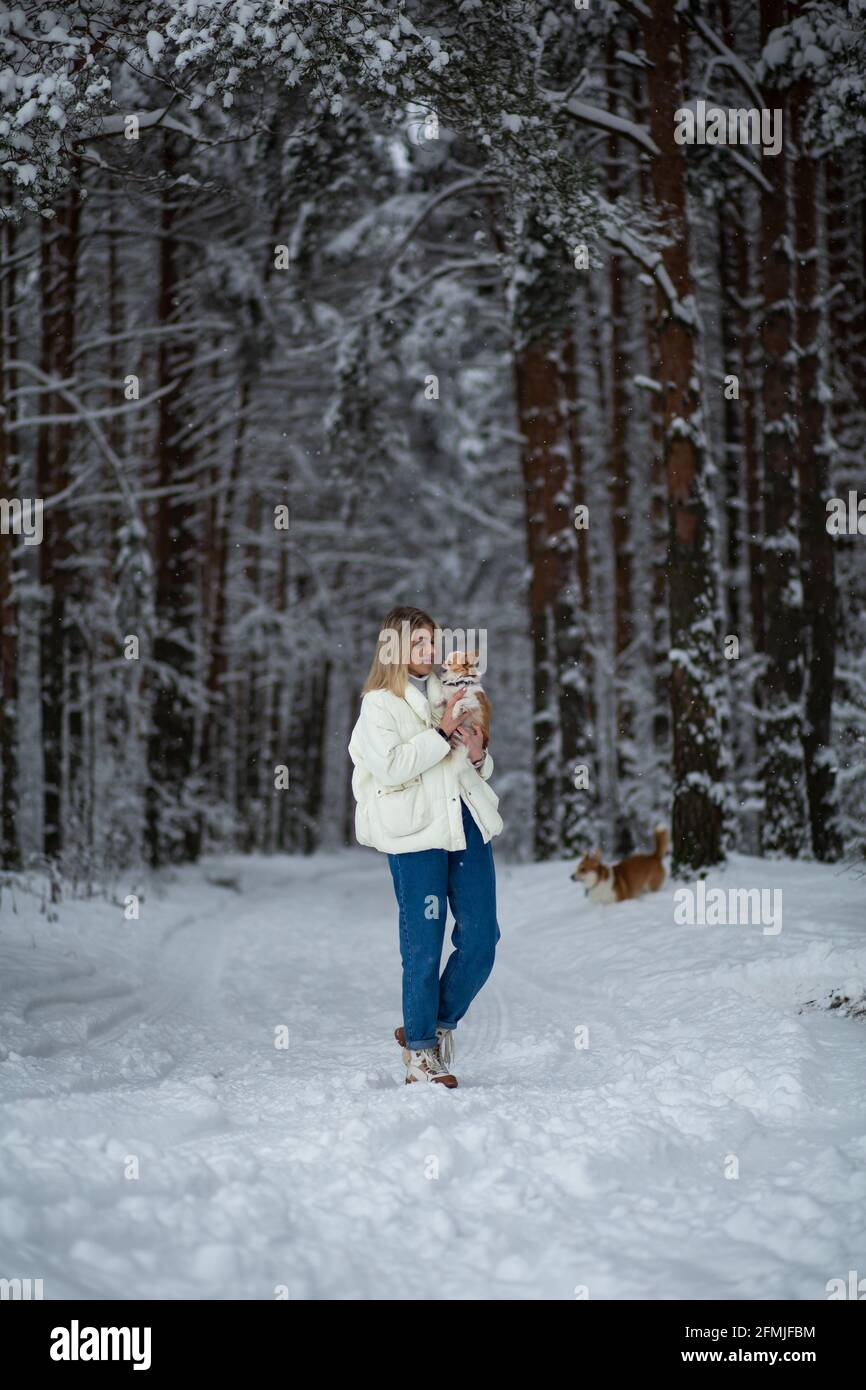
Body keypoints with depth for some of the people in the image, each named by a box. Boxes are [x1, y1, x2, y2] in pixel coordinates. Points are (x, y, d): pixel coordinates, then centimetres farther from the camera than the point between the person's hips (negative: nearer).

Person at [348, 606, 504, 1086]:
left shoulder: (446, 695, 21)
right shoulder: (378, 704, 2)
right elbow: (390, 765, -14)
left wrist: (478, 754, 7)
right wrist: (442, 734, -12)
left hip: (465, 821, 6)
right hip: (415, 832, -6)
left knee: (481, 938, 1)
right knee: (424, 947, 0)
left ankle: (440, 1025, 21)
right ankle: (419, 1048, 13)